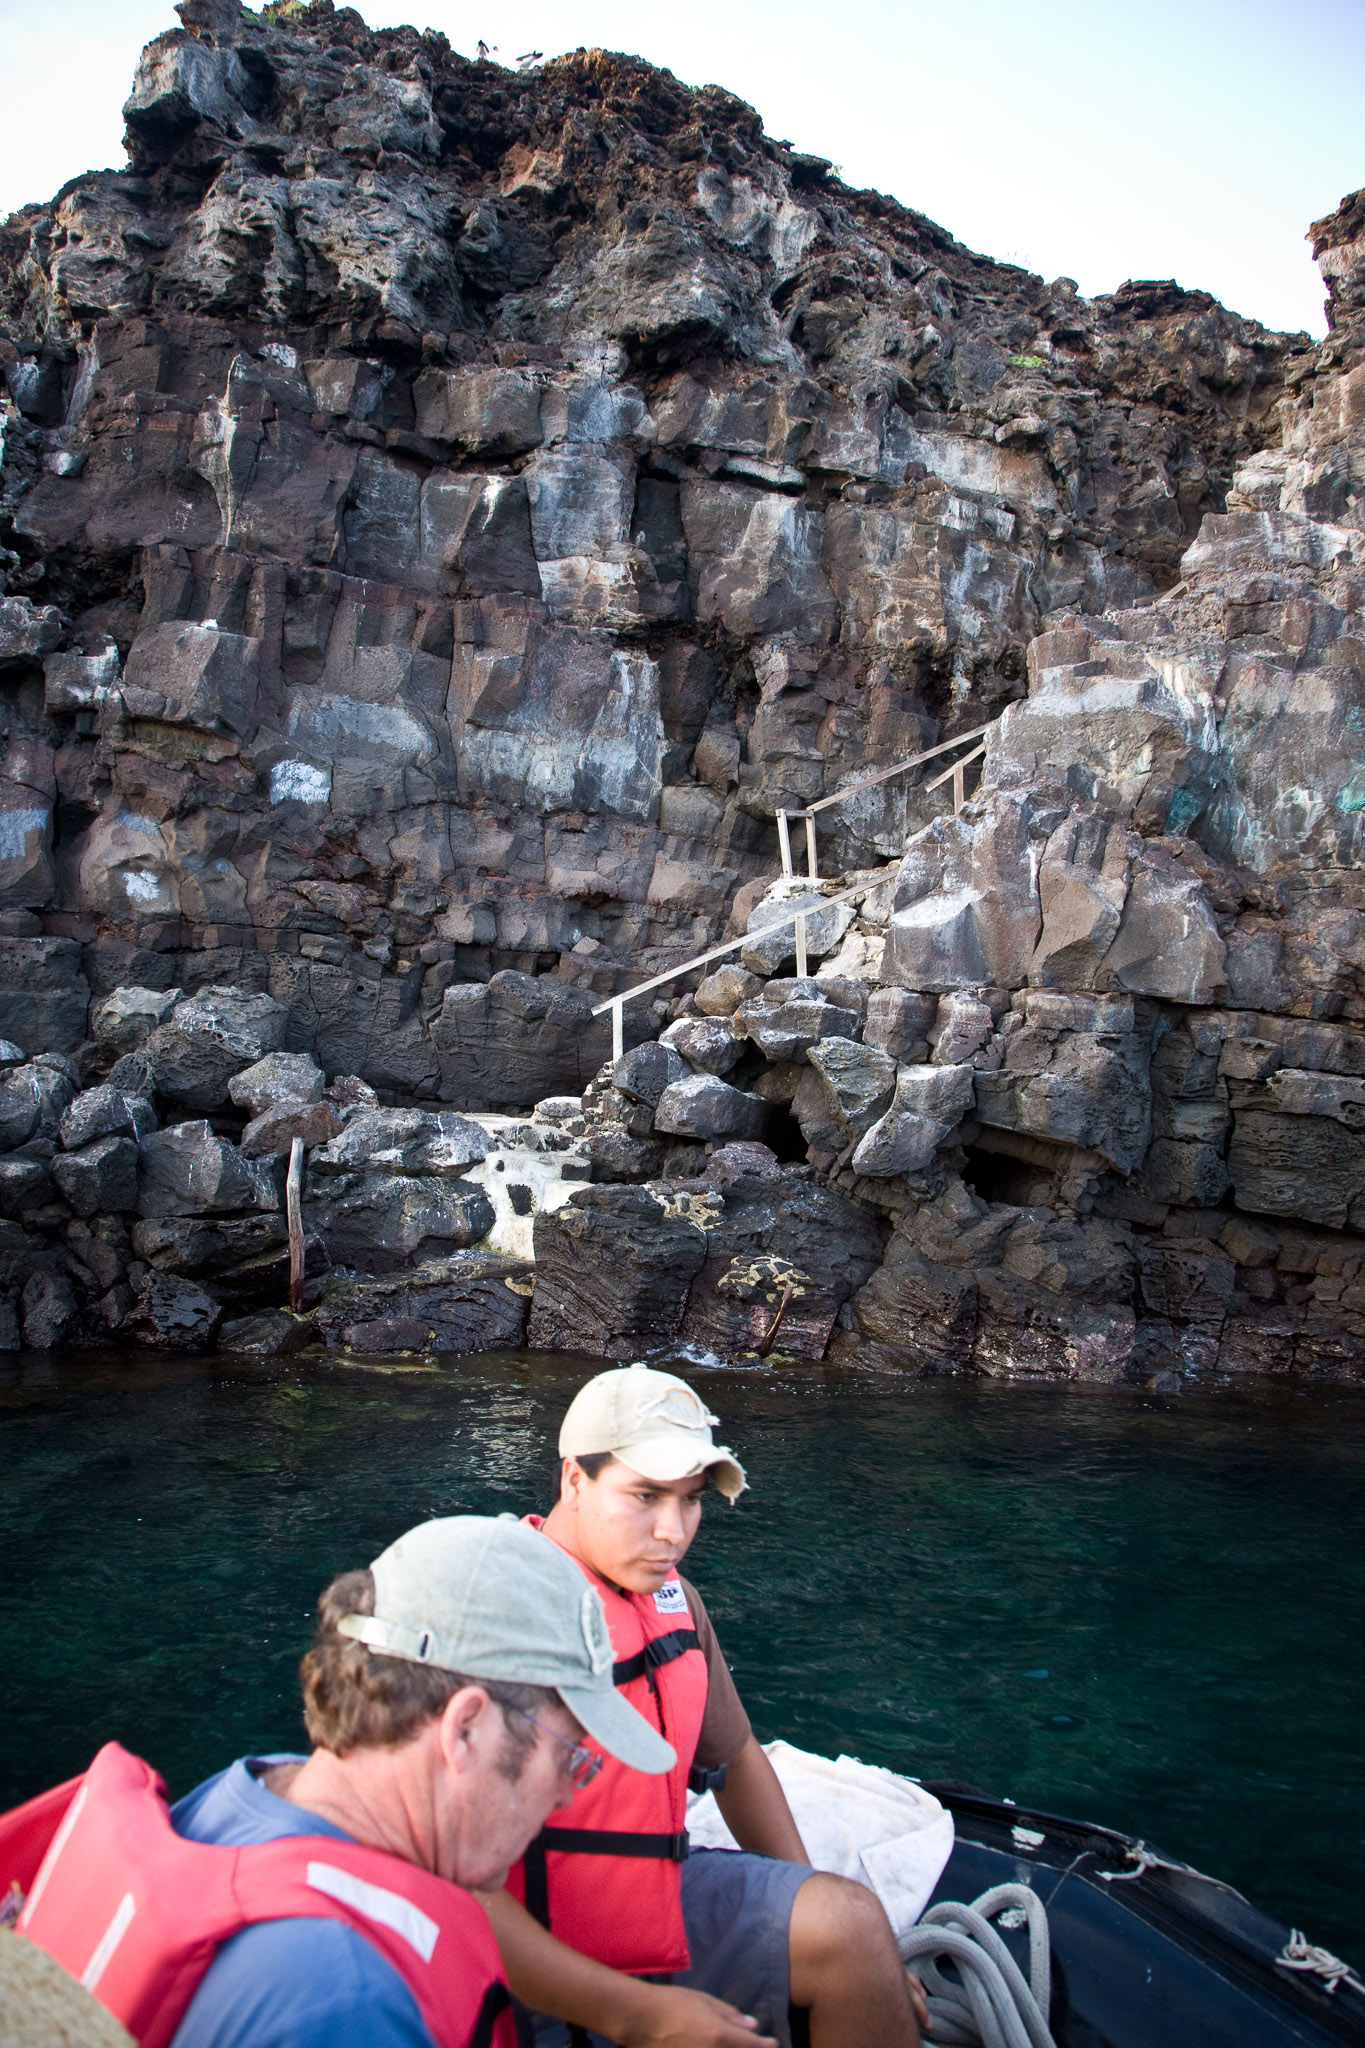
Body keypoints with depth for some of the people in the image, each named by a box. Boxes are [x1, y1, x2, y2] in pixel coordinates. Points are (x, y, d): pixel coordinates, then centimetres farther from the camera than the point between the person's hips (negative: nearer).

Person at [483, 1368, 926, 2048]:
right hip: (541, 1983, -7)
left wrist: (807, 1914, 11)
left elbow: (735, 1758, 17)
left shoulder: (672, 1597, 3)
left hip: (660, 1900, 7)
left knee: (852, 1919, -12)